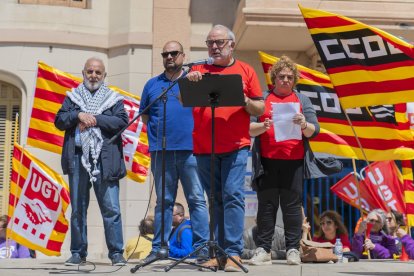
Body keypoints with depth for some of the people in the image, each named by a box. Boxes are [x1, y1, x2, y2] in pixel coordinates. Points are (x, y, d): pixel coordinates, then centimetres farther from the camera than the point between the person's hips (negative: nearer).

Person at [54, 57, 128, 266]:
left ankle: (116, 253, 0)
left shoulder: (113, 98, 12)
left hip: (105, 160, -2)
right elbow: (59, 121, 6)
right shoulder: (72, 96, 16)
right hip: (78, 158, 2)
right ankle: (78, 252, 13)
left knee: (111, 208, -6)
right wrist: (79, 115, -9)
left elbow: (122, 122, -3)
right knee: (78, 208, 6)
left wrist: (96, 119, -10)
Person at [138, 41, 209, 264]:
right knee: (164, 201, 7)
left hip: (190, 149, -2)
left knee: (197, 199, -3)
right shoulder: (152, 84, 16)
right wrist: (159, 130, 5)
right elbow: (144, 116, 18)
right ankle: (158, 248, 11)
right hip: (161, 151, 2)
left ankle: (202, 247, -1)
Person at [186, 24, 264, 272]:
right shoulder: (199, 70, 13)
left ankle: (234, 253, -10)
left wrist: (244, 100, -12)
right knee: (215, 199, 8)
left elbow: (260, 109, 8)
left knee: (233, 195, -11)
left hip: (236, 146, -2)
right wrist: (189, 82, -15)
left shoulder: (245, 70, 9)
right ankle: (220, 252, 13)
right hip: (204, 147, 3)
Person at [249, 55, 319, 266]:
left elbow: (314, 131, 4)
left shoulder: (302, 100, 12)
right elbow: (249, 128, 2)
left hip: (293, 161, 0)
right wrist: (263, 126, -18)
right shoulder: (262, 98, 10)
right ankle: (263, 249, 5)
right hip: (267, 161, 0)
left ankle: (293, 249, 6)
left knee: (292, 205, 1)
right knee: (266, 205, 1)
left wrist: (304, 125, -17)